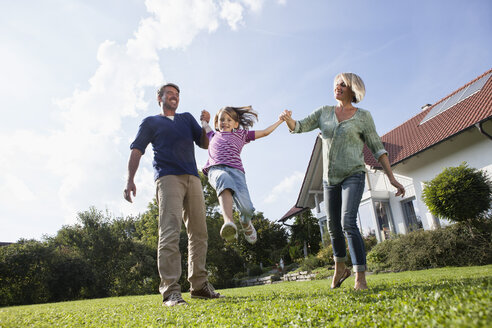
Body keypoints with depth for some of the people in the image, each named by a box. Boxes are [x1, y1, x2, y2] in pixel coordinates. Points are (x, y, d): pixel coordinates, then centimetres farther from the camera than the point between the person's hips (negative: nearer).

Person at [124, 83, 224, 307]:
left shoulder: (187, 118, 28)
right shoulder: (150, 122, 17)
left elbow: (205, 144, 21)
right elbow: (136, 150, 7)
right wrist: (130, 180, -7)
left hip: (192, 177, 5)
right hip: (167, 177, -4)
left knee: (199, 232, 1)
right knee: (170, 231, -17)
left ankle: (198, 285, 9)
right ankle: (170, 291, -18)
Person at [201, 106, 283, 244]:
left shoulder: (241, 134, 32)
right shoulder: (214, 135, 38)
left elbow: (265, 132, 33)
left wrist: (281, 119, 35)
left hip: (235, 169, 0)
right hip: (215, 169, 0)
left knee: (246, 208, -21)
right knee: (224, 179, -41)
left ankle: (246, 224, 17)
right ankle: (229, 222, -61)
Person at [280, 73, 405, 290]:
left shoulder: (363, 116, -1)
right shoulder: (324, 112, 8)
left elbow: (377, 148, -1)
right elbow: (299, 127, 2)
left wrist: (392, 178, -5)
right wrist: (287, 119, -21)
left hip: (353, 176, -4)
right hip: (330, 179, 4)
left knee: (348, 222, -21)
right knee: (333, 227, 11)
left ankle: (360, 278, -14)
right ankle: (340, 269, 33)